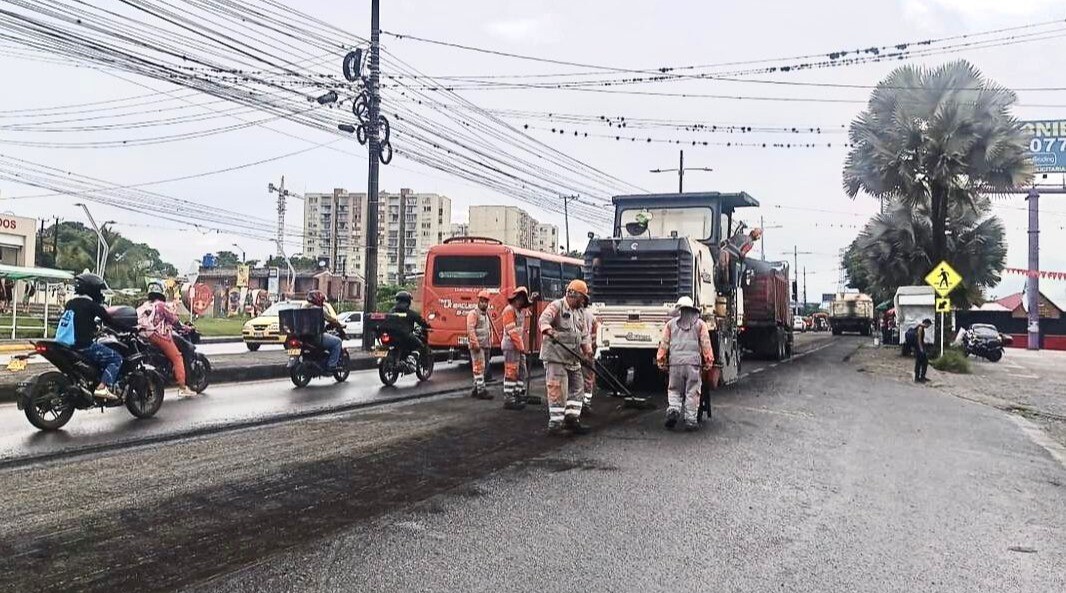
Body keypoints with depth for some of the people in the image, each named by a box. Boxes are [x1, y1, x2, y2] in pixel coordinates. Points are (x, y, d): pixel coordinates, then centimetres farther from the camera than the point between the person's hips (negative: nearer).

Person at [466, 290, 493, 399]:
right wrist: (475, 344, -24)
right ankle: (481, 390, -10)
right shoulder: (473, 313, -10)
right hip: (476, 345, -9)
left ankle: (476, 389, 20)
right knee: (479, 367, -10)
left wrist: (490, 343, 18)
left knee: (480, 367, 13)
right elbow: (470, 329, -19)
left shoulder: (486, 314, 19)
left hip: (484, 345, 9)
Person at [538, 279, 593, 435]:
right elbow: (543, 320, -24)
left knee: (577, 388, 9)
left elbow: (584, 333, 17)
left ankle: (572, 419, 16)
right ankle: (555, 423, -1)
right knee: (557, 390, -7)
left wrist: (587, 348, -1)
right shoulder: (557, 306, -8)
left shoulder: (578, 312, 18)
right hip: (556, 357, -9)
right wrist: (549, 330, -45)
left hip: (573, 358, 9)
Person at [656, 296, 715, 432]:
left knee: (674, 390, 14)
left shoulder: (671, 324, 12)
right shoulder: (700, 324, 10)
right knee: (692, 393, 4)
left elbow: (664, 343, 8)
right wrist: (709, 360, 4)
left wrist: (660, 360, 12)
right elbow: (706, 344, 2)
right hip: (693, 362, -1)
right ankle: (690, 420, 3)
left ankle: (673, 409, -11)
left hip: (675, 362, 1)